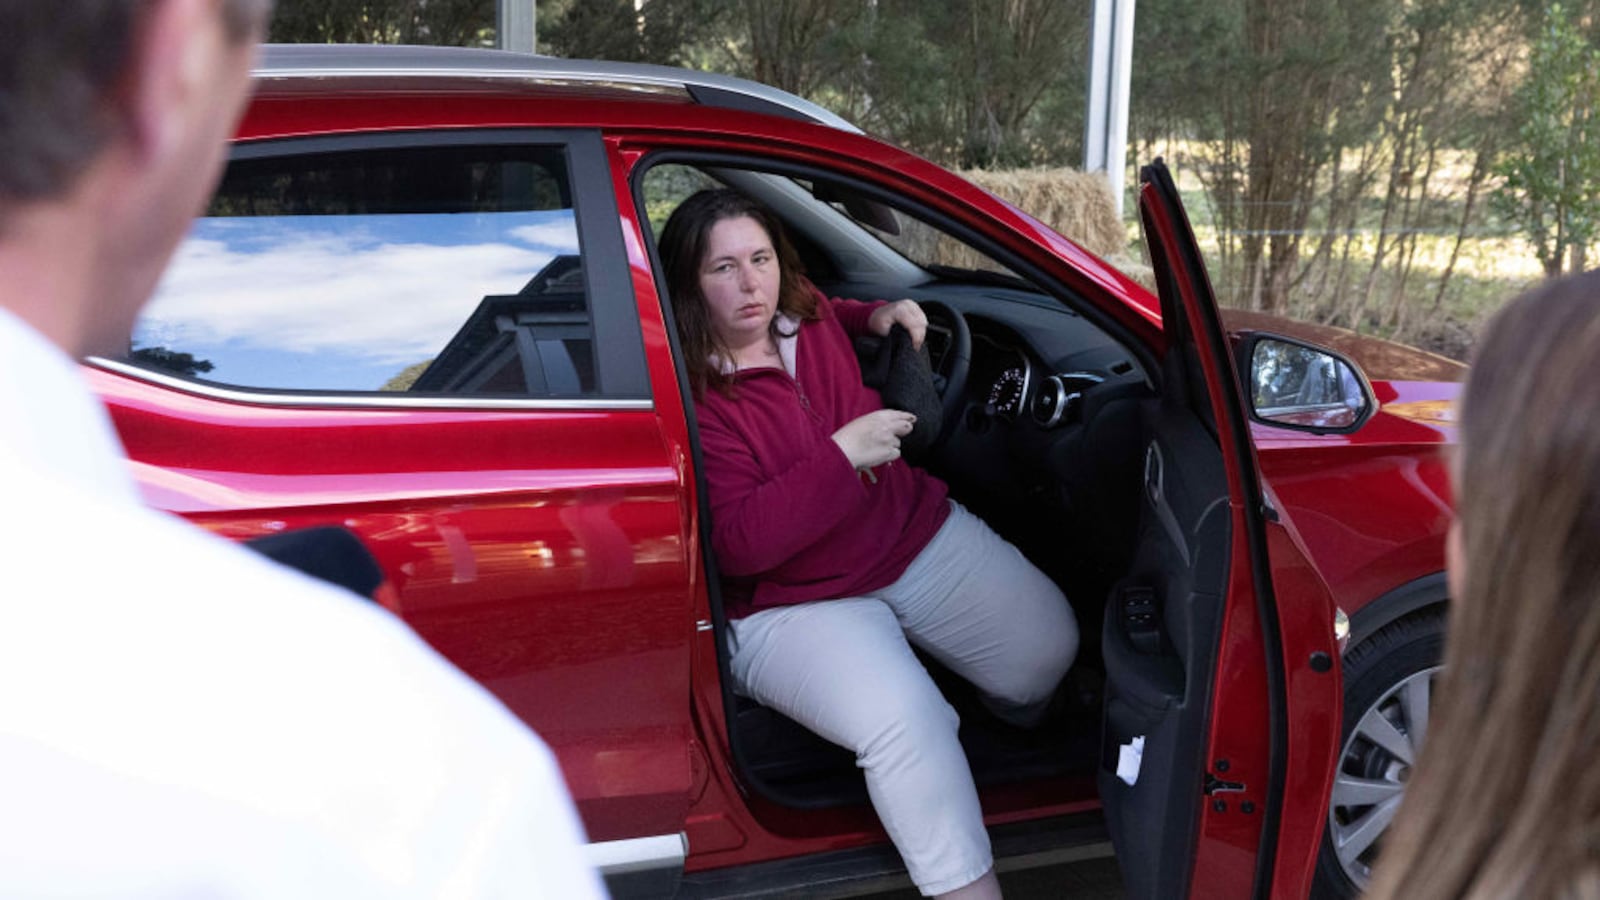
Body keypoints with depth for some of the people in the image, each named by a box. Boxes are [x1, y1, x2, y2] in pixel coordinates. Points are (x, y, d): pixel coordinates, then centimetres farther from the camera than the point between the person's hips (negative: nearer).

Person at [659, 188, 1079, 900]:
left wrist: (876, 318, 9)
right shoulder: (692, 399, -20)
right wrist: (840, 456, -31)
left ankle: (1016, 736, 29)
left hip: (917, 534, 7)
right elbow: (738, 546, -27)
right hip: (796, 602, -7)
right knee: (905, 720, -33)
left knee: (1046, 646, -8)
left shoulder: (807, 316, 2)